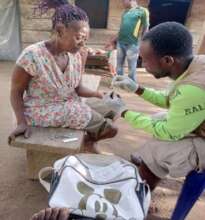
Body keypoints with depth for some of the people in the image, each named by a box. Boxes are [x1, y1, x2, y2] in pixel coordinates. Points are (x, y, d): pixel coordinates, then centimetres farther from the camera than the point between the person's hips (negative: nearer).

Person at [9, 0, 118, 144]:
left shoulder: (76, 55, -6)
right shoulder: (32, 56, -23)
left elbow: (77, 88, 0)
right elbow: (16, 92, -12)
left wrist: (97, 94, -17)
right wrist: (22, 123, -20)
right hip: (42, 113, -7)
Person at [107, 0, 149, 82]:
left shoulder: (142, 11, -2)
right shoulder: (125, 12, 17)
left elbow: (145, 29, -5)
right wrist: (114, 40, 19)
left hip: (132, 44, -7)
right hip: (120, 42, 7)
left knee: (131, 68, -1)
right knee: (119, 66, 12)